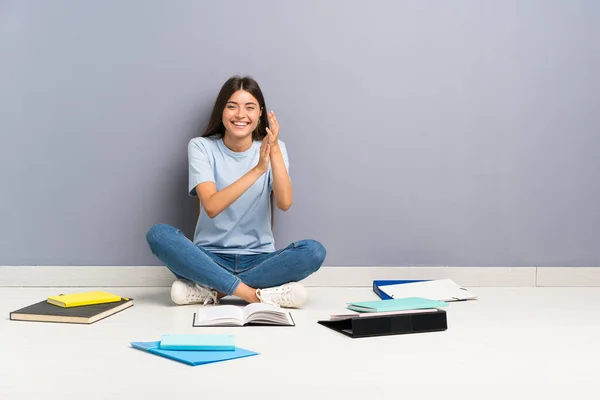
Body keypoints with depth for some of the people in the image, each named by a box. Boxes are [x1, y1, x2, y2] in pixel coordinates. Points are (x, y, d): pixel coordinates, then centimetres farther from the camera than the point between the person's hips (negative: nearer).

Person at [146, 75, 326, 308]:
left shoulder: (274, 148, 2)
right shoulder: (201, 147, -3)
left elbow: (284, 203, -15)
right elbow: (211, 207, -19)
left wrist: (275, 152, -27)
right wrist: (257, 169, -29)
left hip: (258, 259, 1)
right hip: (211, 258, -1)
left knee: (314, 251, -27)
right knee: (158, 234, -28)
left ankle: (212, 290, -22)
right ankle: (253, 293, -30)